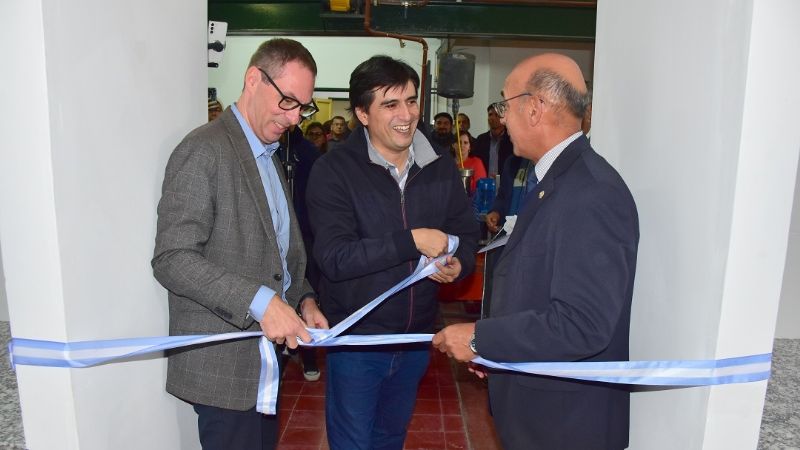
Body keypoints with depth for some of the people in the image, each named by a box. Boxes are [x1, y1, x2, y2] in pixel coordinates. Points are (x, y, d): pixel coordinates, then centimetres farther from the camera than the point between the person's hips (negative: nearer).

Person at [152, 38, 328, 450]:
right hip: (223, 362, -8)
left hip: (265, 352, 8)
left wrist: (302, 299, 2)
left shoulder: (269, 155, 12)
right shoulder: (204, 151, -16)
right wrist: (259, 302, -29)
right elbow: (172, 259, -22)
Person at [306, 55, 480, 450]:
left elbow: (466, 235, 6)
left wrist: (458, 264, -16)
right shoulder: (333, 171, -15)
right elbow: (334, 257, -24)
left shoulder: (441, 168, -1)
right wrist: (412, 240, -29)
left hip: (416, 338, 5)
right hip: (357, 340, -4)